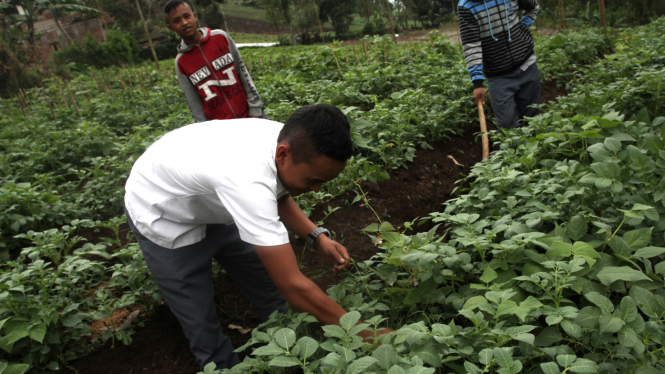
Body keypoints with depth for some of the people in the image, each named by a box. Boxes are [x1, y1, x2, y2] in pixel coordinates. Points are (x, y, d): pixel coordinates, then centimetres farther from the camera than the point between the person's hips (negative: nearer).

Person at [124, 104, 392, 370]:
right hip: (164, 221, -7)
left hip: (212, 205, 7)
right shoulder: (248, 182, -46)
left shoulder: (288, 139, -22)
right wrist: (365, 333, -32)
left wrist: (317, 237, -15)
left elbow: (279, 197, 1)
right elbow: (293, 287, -41)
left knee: (267, 283, 12)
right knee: (201, 322, 0)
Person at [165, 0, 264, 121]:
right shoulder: (180, 63, -1)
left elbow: (243, 73, 3)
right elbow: (194, 103, -1)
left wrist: (255, 110, -1)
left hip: (248, 114, 1)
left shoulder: (220, 37, 1)